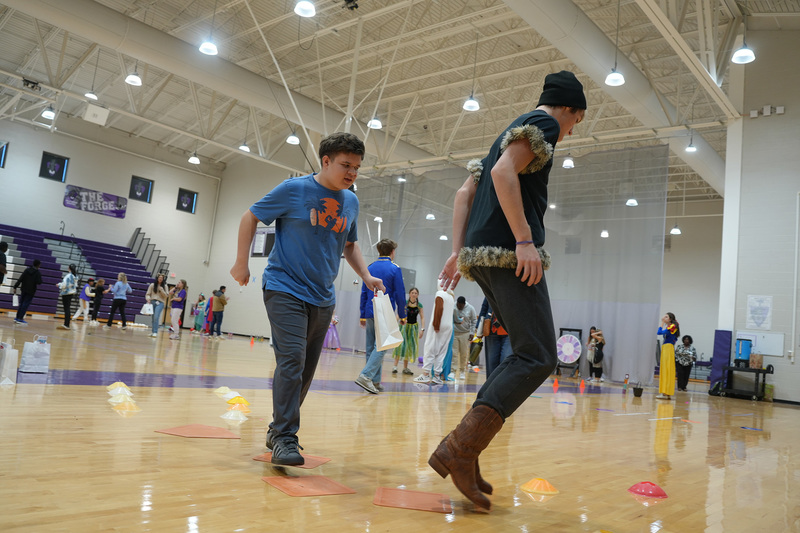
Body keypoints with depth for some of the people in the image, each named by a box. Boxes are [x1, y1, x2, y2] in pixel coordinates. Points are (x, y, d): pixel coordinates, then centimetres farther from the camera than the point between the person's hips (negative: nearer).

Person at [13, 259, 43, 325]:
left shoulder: (27, 270, 3)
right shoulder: (38, 273, -10)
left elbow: (20, 279, -1)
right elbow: (39, 282, -16)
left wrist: (15, 287, 0)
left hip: (24, 289, 5)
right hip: (31, 291, -5)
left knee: (21, 303, 14)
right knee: (25, 304, -2)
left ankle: (17, 318, 17)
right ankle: (20, 319, -5)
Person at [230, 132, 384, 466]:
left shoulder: (351, 201, 8)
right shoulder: (294, 189, -7)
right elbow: (251, 217, 1)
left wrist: (366, 275, 6)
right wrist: (242, 262, -3)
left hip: (323, 297, 6)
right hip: (285, 288, -6)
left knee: (306, 369, 9)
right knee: (292, 358, -18)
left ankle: (278, 429, 24)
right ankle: (284, 438, -11)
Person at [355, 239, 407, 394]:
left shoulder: (370, 268, 10)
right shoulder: (394, 269, -4)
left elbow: (364, 293, 11)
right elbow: (400, 295, -5)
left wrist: (363, 316, 16)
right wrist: (402, 316, 4)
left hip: (370, 313, 5)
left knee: (371, 347, 9)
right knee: (380, 346, -7)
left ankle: (375, 382, 11)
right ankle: (366, 375, -22)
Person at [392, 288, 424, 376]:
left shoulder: (419, 305, -1)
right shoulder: (404, 303, -8)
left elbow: (422, 317, 0)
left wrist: (422, 329, -10)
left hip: (413, 327, 3)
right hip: (404, 325, -3)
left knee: (410, 347, 6)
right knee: (401, 345, -13)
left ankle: (405, 368, 16)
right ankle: (395, 366, -10)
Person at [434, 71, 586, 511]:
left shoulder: (512, 129, 30)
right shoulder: (544, 123, 2)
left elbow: (465, 192, 22)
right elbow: (504, 172, -17)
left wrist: (458, 251, 14)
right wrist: (524, 239, -21)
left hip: (481, 254, 10)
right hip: (509, 253, -10)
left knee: (526, 354, 11)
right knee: (538, 358, -10)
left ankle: (466, 453, 5)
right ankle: (459, 449, -20)